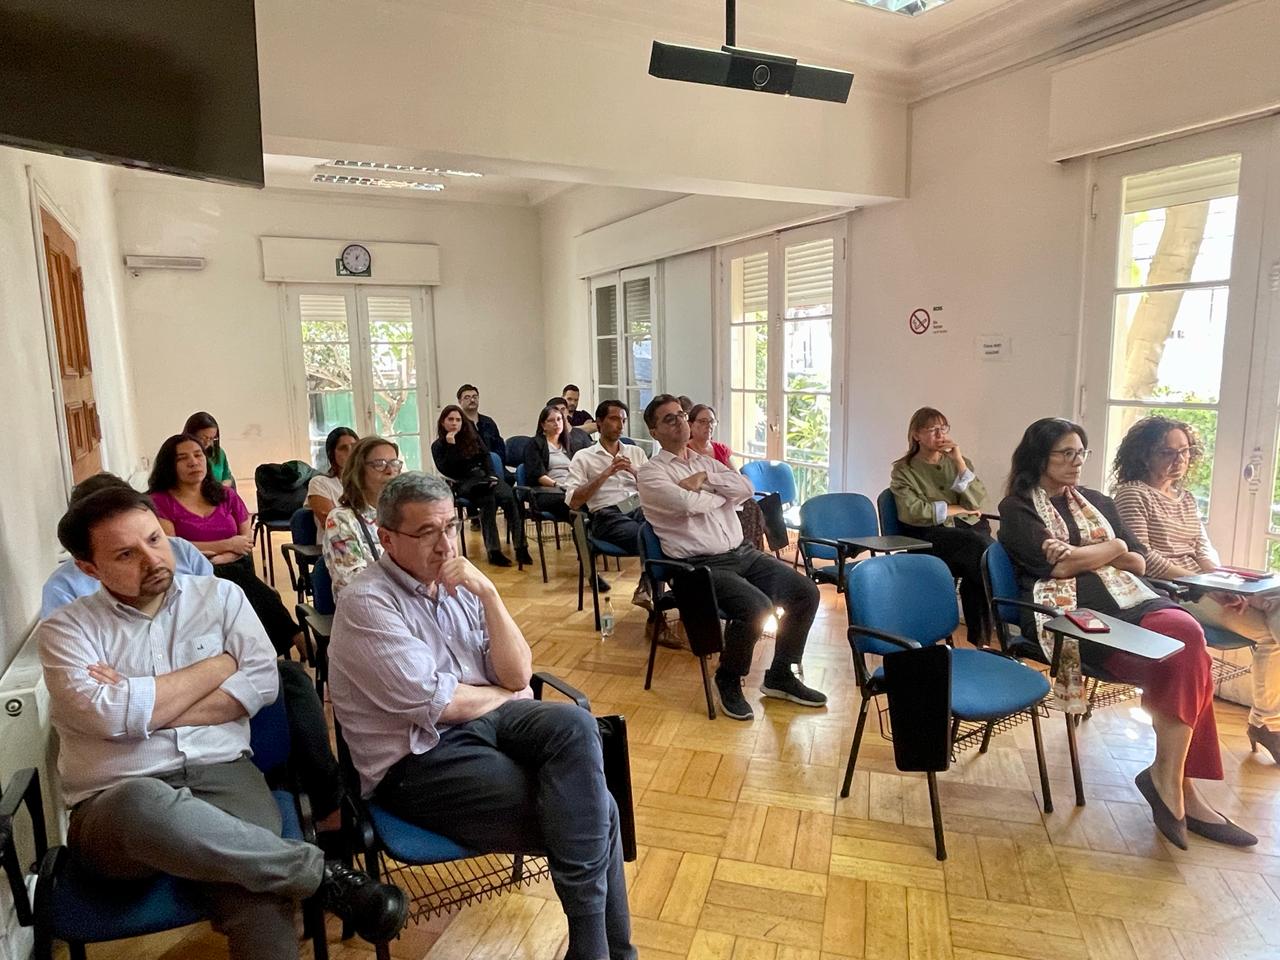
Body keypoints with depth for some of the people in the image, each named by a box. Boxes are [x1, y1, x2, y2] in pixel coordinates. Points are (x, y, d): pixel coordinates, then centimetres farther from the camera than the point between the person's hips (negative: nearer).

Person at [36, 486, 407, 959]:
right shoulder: (65, 630, 5)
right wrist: (219, 664, -2)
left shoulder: (219, 595, 10)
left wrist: (142, 707, -8)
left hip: (222, 773, 1)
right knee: (146, 804, -39)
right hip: (115, 802, 0)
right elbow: (109, 716, -12)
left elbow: (263, 682, -2)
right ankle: (323, 873, -26)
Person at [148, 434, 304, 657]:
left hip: (233, 570, 4)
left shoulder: (225, 495, 18)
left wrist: (219, 559, -10)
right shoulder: (159, 502, 5)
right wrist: (227, 545, -6)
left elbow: (247, 540, 10)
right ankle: (295, 637, -27)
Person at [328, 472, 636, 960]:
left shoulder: (458, 583, 7)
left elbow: (518, 674, -1)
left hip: (486, 719, 6)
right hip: (417, 758, -6)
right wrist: (506, 694, -1)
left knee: (575, 726, -24)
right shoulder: (368, 603, -13)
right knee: (587, 811, -20)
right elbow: (438, 705, -19)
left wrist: (488, 594, -13)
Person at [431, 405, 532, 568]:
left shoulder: (472, 437, 19)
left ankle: (521, 547, -31)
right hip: (465, 483, -3)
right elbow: (446, 471, -6)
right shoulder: (438, 446, 7)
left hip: (485, 475, 4)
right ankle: (493, 551, -35)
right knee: (488, 500, -35)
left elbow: (486, 456, 12)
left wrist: (491, 475, -5)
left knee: (509, 497, -27)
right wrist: (451, 446, -13)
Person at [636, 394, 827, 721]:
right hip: (702, 566, -7)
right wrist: (725, 493, -1)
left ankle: (780, 674, 12)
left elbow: (746, 488, 3)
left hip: (744, 553, 7)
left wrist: (706, 479, -10)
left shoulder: (706, 462, 18)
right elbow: (688, 503, -19)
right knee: (756, 607, -29)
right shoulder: (650, 473, -3)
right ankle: (728, 679, -1)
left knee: (806, 592, -5)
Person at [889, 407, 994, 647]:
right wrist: (953, 509, -5)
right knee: (979, 546, -31)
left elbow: (978, 501, 3)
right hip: (930, 534, -3)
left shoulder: (958, 461, 18)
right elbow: (911, 512, -9)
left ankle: (980, 637, -19)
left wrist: (959, 462, -5)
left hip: (968, 527, 3)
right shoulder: (904, 470, 7)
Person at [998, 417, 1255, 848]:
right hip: (1070, 611, -6)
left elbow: (1139, 563, 15)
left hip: (1126, 599, 6)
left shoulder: (1098, 502, 24)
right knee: (1183, 647, -26)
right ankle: (1177, 787, -16)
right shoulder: (1017, 508, 6)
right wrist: (1111, 547, 4)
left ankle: (1172, 780, -18)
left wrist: (1081, 554, -2)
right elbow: (1056, 565, -8)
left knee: (1185, 632, -26)